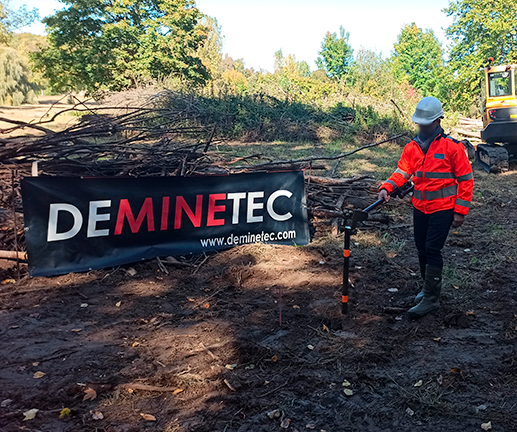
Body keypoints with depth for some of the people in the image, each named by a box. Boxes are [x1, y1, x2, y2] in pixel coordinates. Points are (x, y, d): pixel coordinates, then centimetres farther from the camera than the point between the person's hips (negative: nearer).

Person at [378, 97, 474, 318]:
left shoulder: (452, 146, -9)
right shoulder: (412, 147, 6)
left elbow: (465, 179, -6)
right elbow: (402, 171, -2)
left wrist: (460, 211, -9)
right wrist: (387, 187, -23)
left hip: (443, 208, -5)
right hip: (420, 207, 6)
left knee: (432, 250, -9)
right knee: (422, 249, 13)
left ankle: (431, 298, 0)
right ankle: (429, 288, 32)